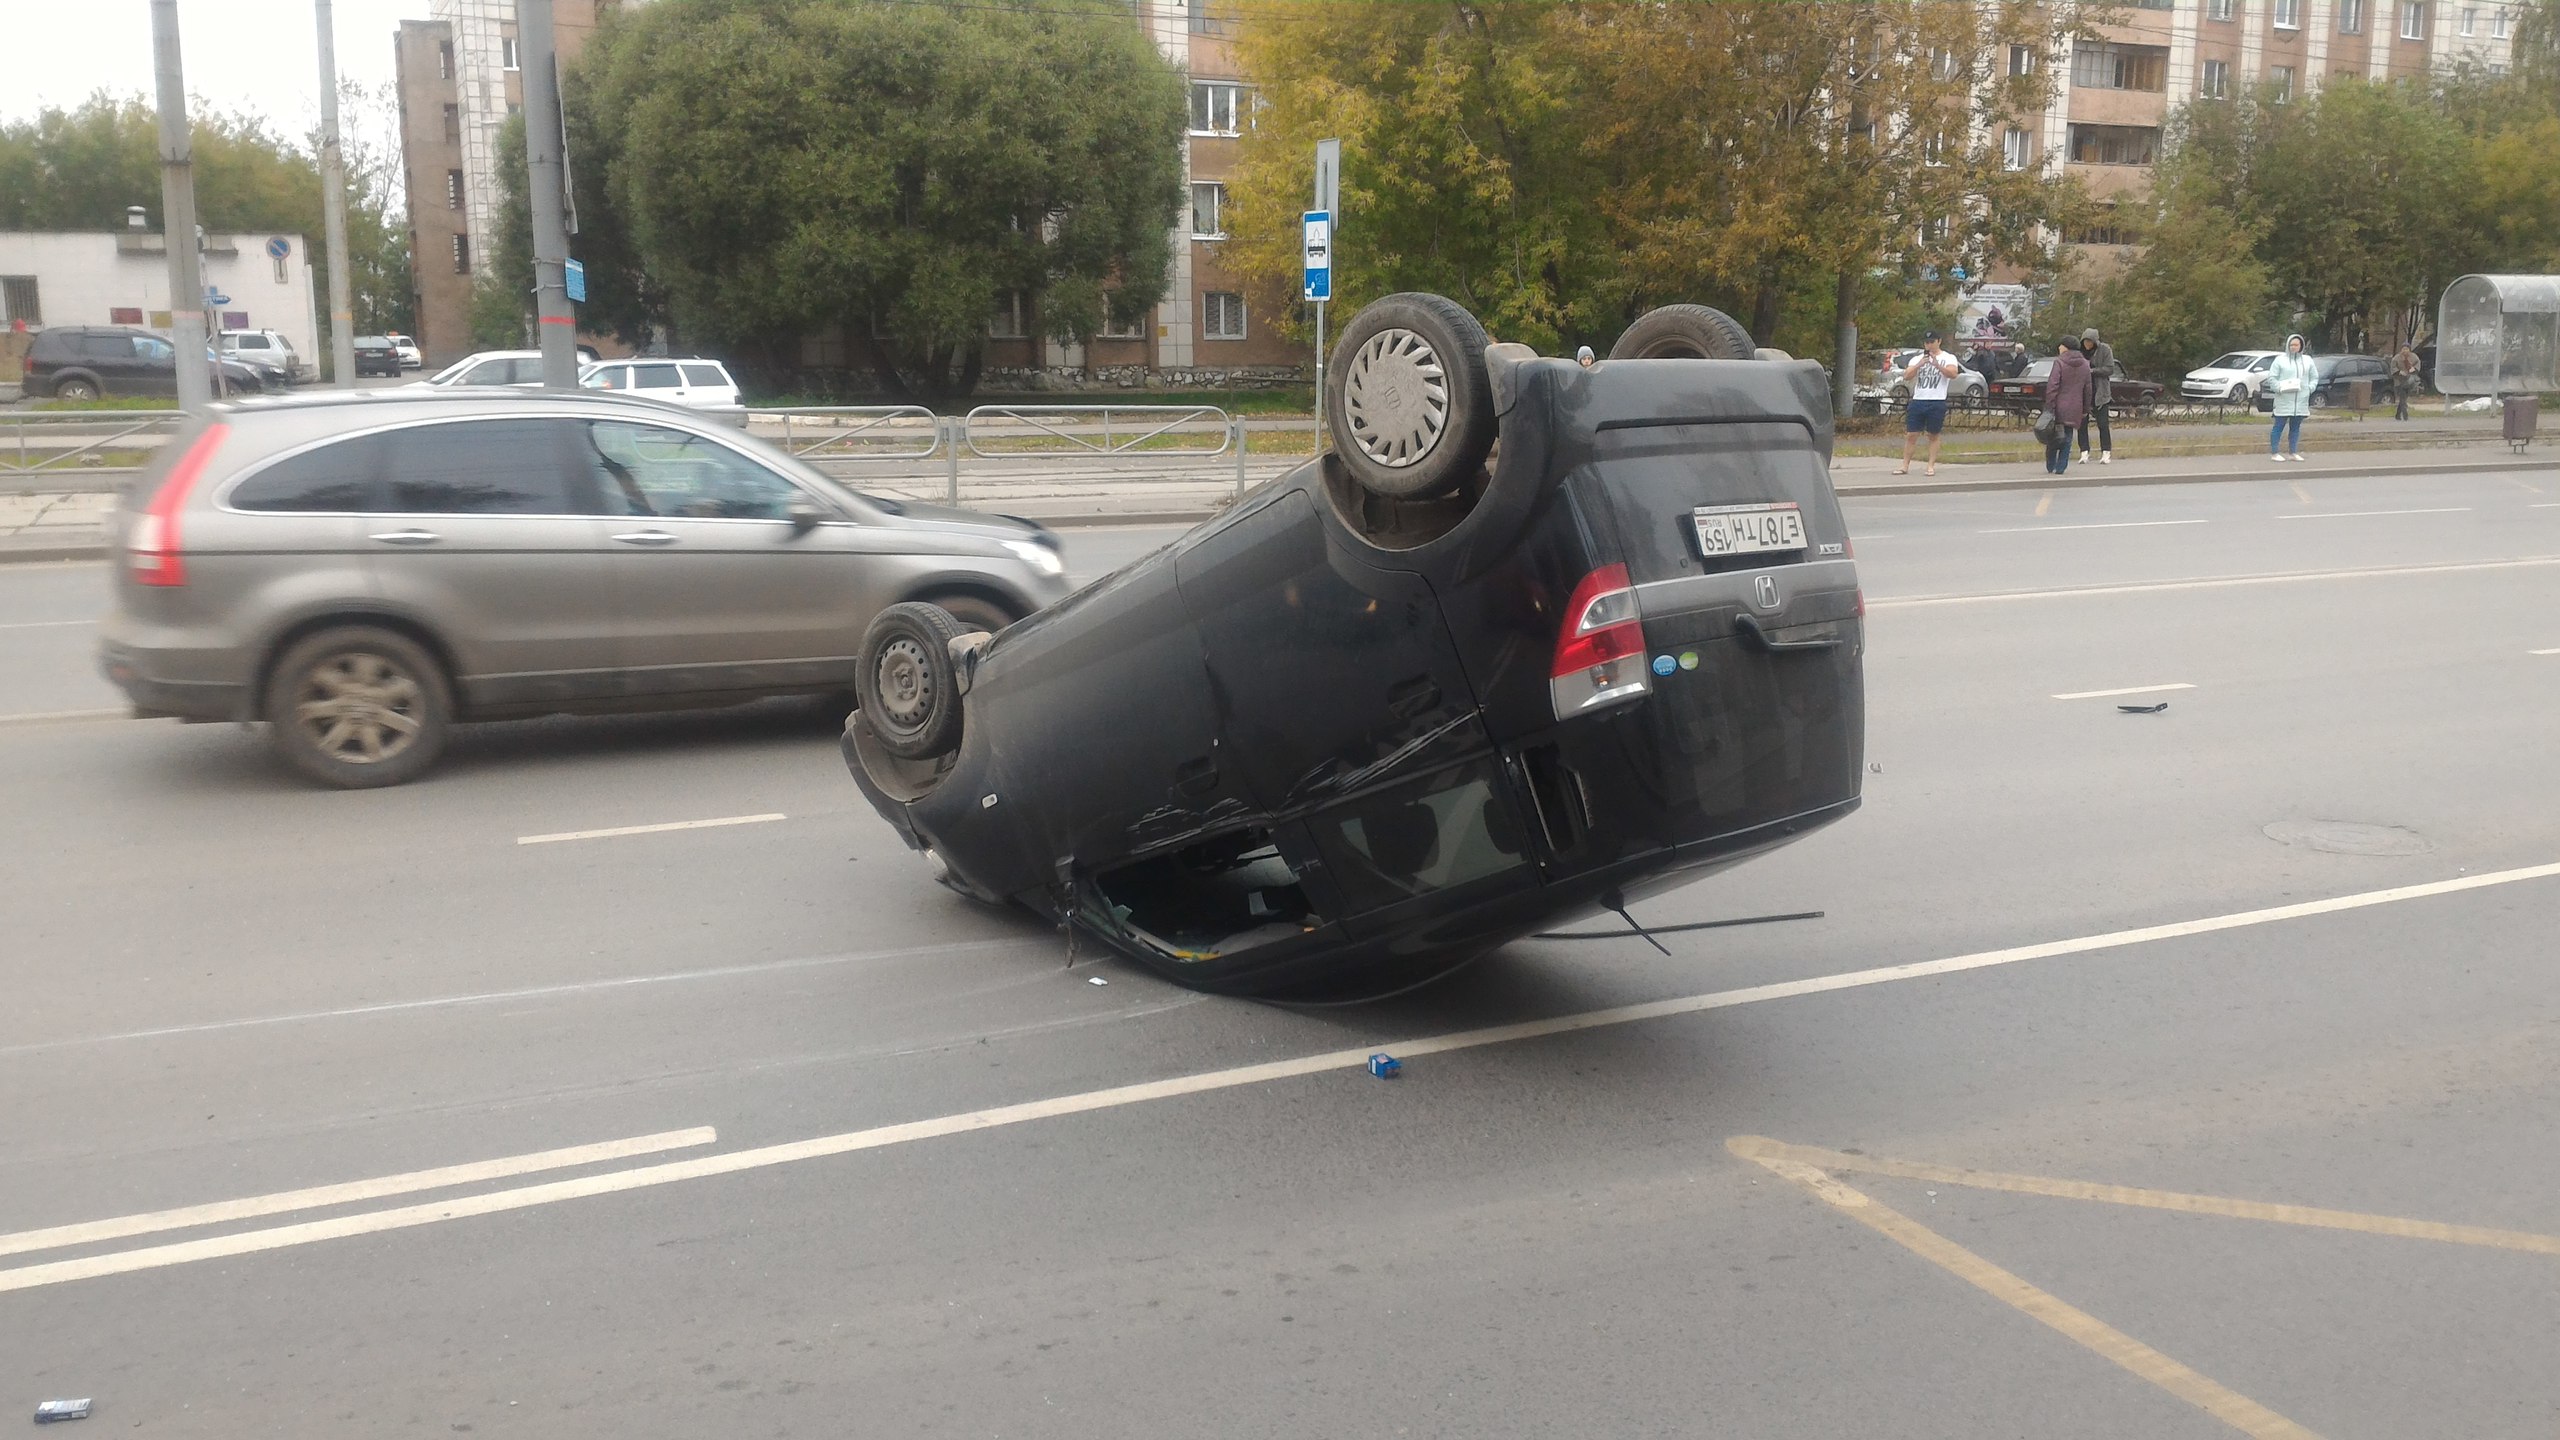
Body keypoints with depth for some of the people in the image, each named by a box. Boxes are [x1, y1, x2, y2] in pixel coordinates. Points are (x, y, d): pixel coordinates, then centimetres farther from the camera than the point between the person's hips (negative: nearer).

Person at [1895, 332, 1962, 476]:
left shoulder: (1948, 358, 4)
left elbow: (1953, 374, -14)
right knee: (1911, 435, 1)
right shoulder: (1917, 359, 13)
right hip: (1918, 401, 3)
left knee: (1933, 436, 4)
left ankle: (1931, 467, 8)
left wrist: (1937, 365, -27)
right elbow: (1906, 376, 0)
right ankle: (1905, 466, 4)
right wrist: (1919, 365, -16)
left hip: (1937, 402, -3)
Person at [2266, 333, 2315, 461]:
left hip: (2301, 401, 4)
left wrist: (2310, 388, 0)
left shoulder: (2307, 360, 14)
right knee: (2279, 426, -3)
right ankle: (2274, 453, 0)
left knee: (2296, 427, 9)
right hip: (2284, 401, -4)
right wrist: (2280, 388, -17)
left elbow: (2314, 377, 18)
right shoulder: (2280, 360, 0)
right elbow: (2271, 378, -3)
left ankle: (2293, 453, 14)